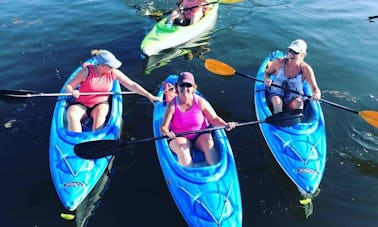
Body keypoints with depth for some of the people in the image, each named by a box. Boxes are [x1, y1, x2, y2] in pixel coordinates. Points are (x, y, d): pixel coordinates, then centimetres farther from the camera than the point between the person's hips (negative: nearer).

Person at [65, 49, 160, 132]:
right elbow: (68, 86, -7)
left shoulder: (113, 73, -8)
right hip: (80, 105, -1)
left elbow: (132, 85, -7)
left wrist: (149, 96, -12)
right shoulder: (87, 71, -15)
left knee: (100, 114, -34)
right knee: (72, 115, -32)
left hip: (100, 104, 1)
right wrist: (72, 91, -32)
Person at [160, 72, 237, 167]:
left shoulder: (200, 102, -8)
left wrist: (225, 125, -20)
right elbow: (163, 128, -14)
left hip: (200, 135, 1)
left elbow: (214, 118, -2)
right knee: (182, 149, -31)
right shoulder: (172, 105, -12)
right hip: (180, 138, -1)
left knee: (209, 143, -28)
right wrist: (167, 132, -38)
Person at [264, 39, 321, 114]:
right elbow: (267, 72, 7)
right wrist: (267, 79, -18)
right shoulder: (279, 62, -11)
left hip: (294, 98, 0)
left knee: (298, 103, -32)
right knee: (277, 102, -32)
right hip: (276, 95, 0)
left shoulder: (306, 69, -13)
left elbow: (315, 89, -15)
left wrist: (316, 95, -40)